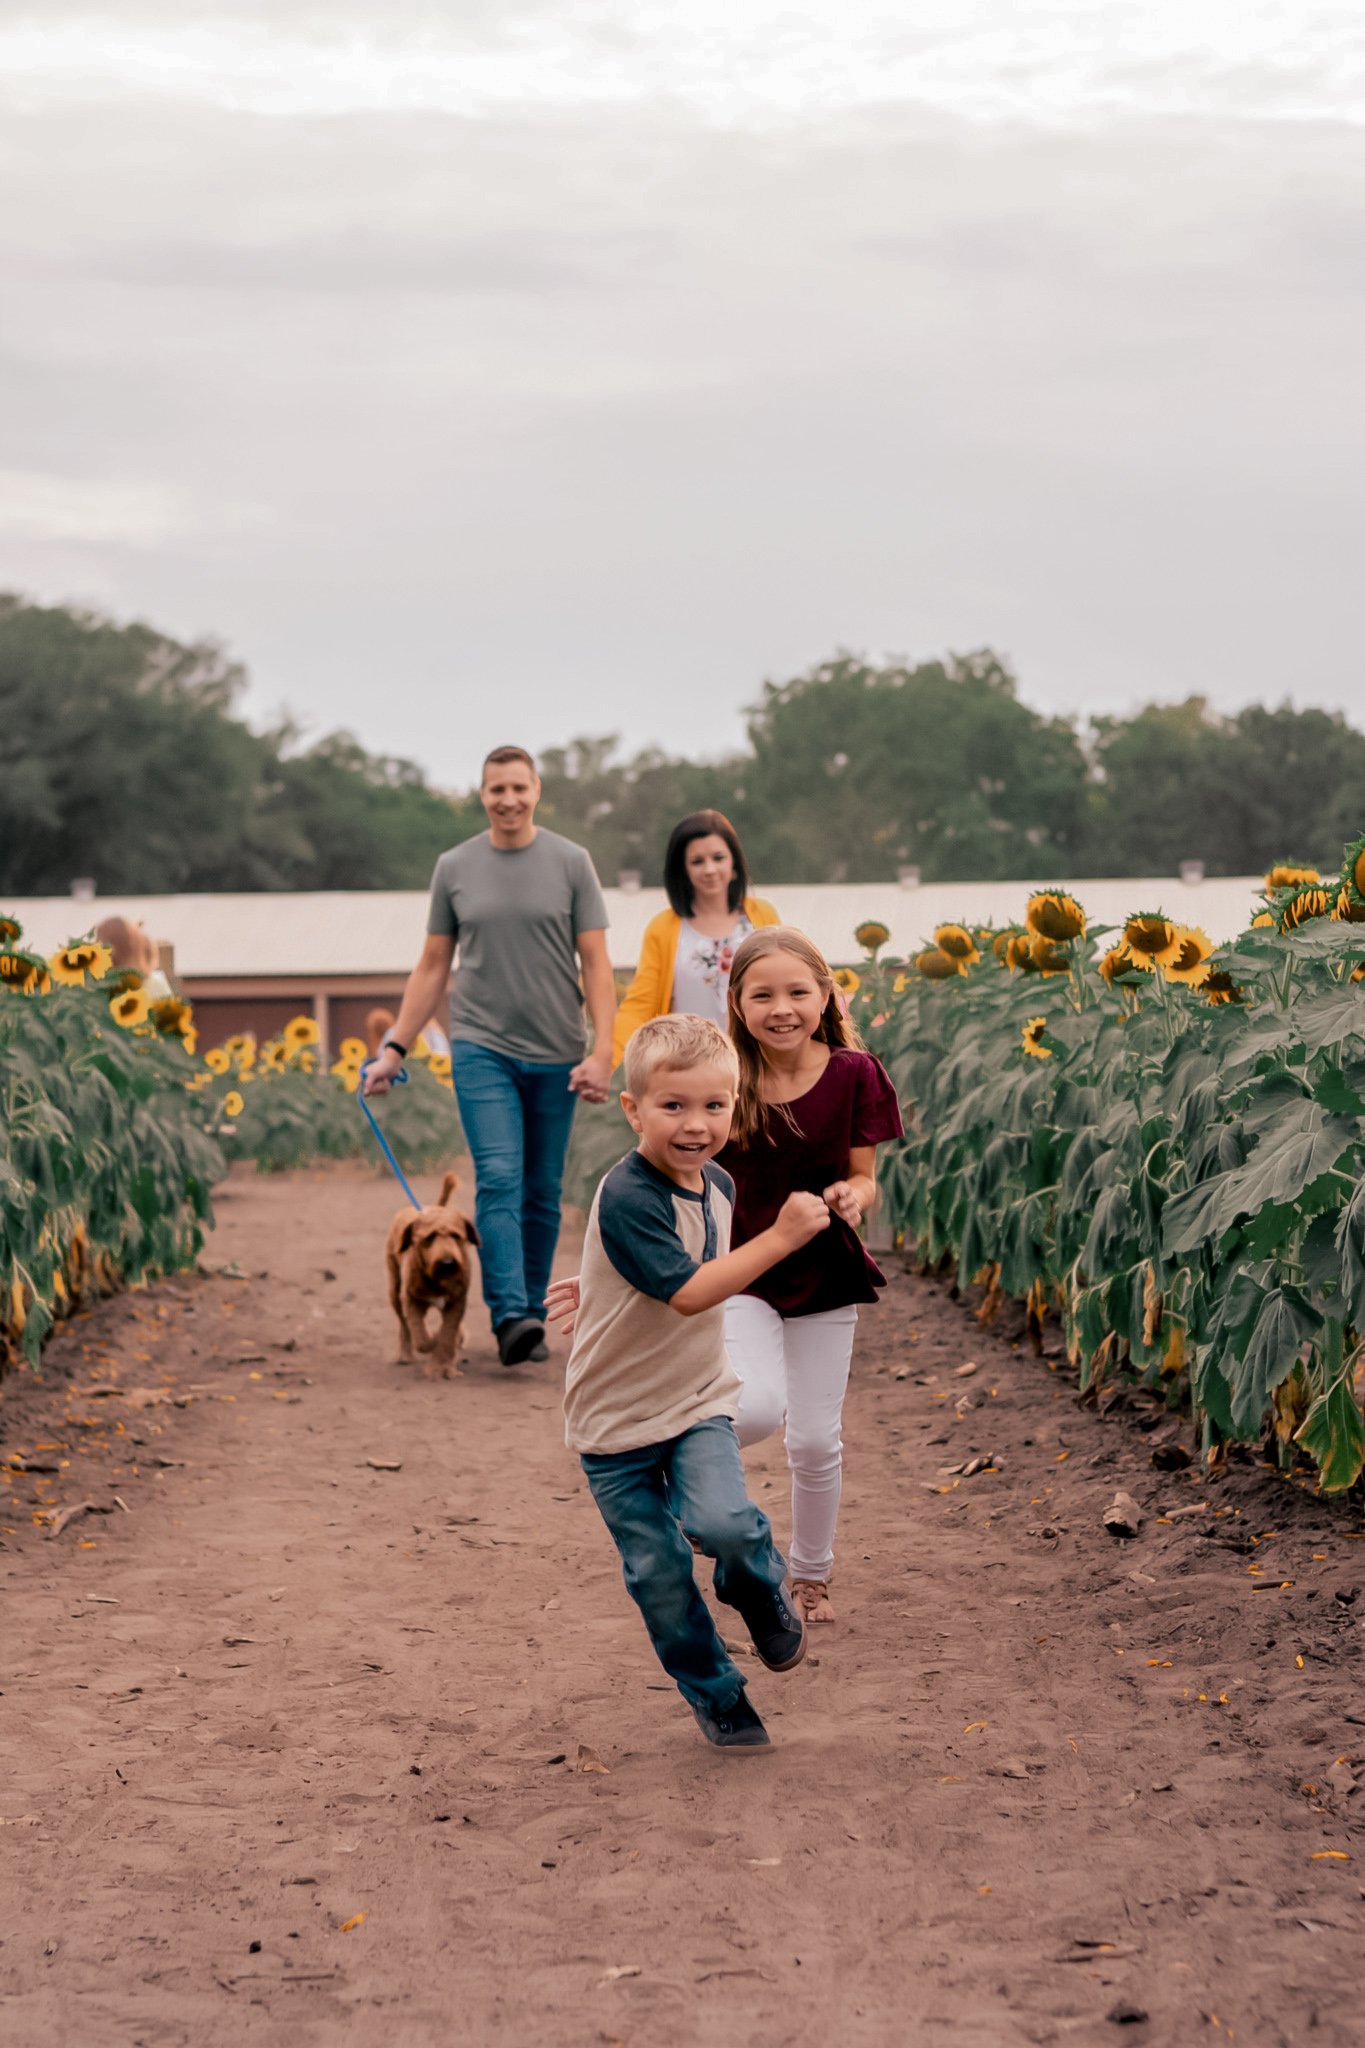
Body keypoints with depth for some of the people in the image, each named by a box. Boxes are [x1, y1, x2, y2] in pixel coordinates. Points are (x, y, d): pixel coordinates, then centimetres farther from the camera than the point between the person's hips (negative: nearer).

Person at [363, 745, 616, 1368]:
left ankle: (532, 1316, 16)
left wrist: (603, 1051, -11)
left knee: (541, 1193, 7)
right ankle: (510, 1315, -22)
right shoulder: (454, 868, 5)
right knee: (499, 1180, -15)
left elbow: (596, 963, -1)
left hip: (555, 1056, 1)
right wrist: (394, 1048, 6)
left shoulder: (570, 863, 1)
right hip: (482, 1048, 0)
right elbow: (432, 967, 11)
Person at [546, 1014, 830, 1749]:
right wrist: (781, 1237, -31)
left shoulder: (718, 1185, -1)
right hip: (616, 1417, -4)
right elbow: (688, 1292, -32)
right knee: (658, 1572, 3)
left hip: (697, 1400, 4)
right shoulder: (627, 1198, -25)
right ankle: (716, 1695, 22)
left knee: (720, 1521, -22)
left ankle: (760, 1586, 11)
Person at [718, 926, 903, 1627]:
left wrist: (851, 1197, -22)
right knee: (757, 1410, -26)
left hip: (823, 1273, 2)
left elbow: (863, 1177, 1)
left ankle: (811, 1574, 33)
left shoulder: (853, 1075, -8)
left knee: (815, 1440, 8)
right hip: (740, 1270, -2)